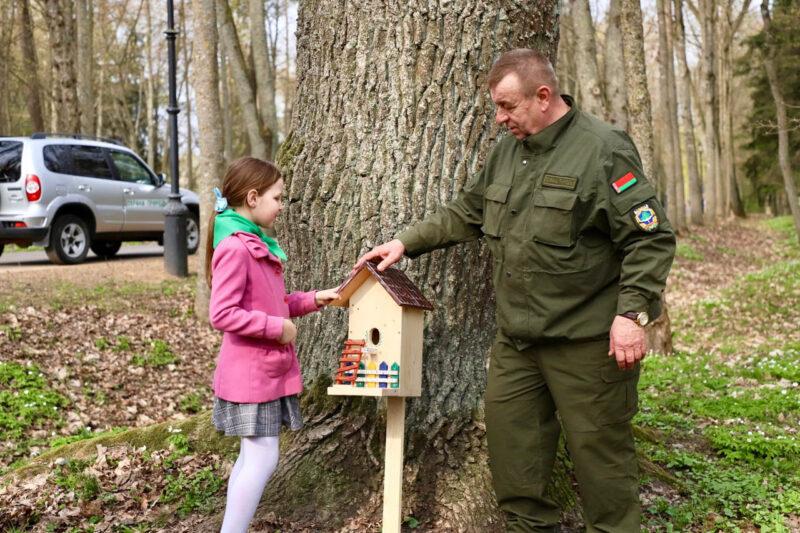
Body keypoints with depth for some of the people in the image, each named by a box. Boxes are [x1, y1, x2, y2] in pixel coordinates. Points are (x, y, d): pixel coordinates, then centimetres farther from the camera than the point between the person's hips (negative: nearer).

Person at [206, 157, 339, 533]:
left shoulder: (258, 245, 12)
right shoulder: (235, 248, -19)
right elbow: (222, 314, -25)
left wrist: (313, 300, 9)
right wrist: (277, 327, -20)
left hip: (267, 369, 10)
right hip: (250, 372, -10)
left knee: (253, 458, 14)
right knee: (262, 459, -7)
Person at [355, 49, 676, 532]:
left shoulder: (603, 150, -14)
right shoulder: (509, 150, 10)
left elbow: (652, 238, -14)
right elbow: (465, 214, 19)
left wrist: (632, 313, -20)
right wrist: (406, 243, 11)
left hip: (586, 340, -7)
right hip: (517, 335, 8)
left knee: (598, 446, 4)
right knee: (512, 436, 13)